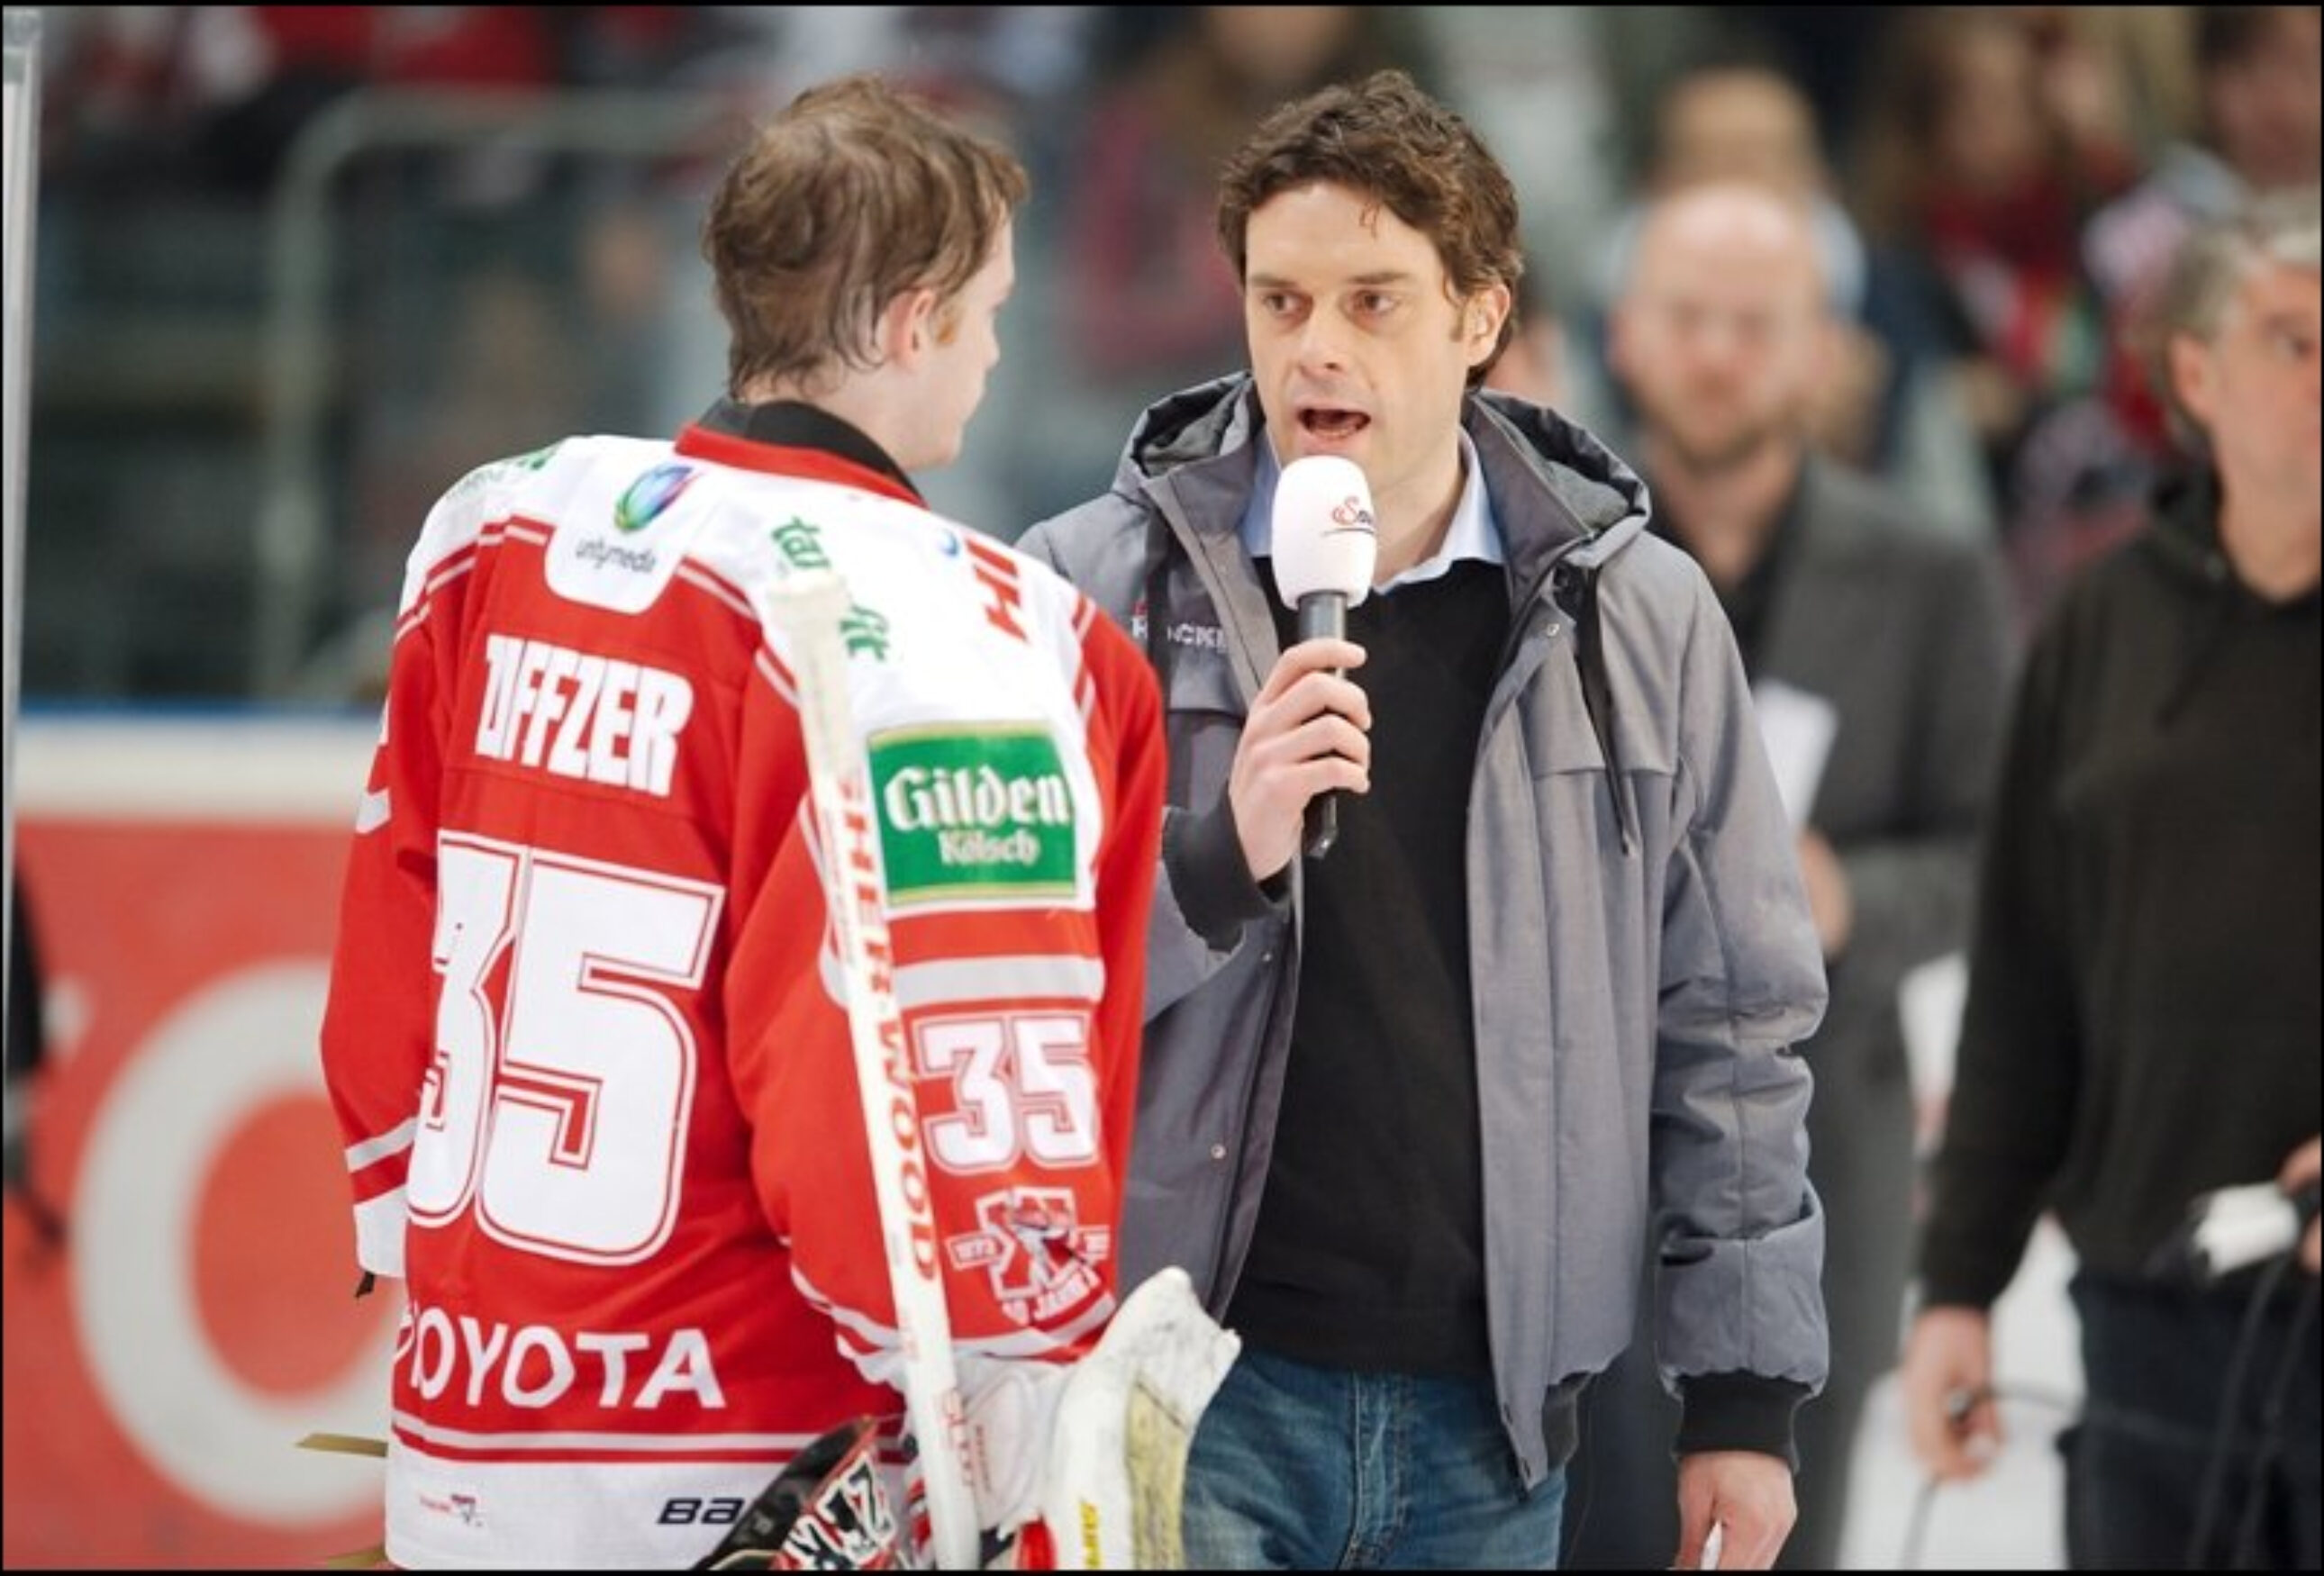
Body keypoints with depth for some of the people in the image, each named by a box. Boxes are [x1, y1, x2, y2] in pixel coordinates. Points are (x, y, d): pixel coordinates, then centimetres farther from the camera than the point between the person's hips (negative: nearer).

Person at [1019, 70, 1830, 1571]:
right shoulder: (1101, 588, -1)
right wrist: (1220, 855, -19)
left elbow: (1730, 1031, 10)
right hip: (1186, 1384, -2)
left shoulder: (1639, 618, 5)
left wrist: (1748, 1395, 7)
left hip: (1488, 1422, 2)